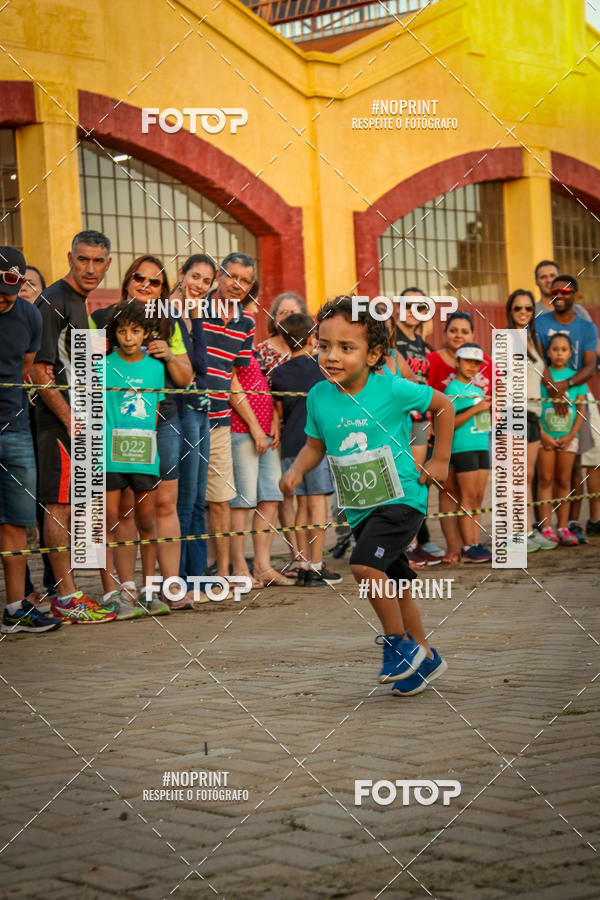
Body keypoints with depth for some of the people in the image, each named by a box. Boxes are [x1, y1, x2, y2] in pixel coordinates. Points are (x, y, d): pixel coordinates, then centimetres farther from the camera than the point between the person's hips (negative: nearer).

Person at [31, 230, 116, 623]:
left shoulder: (78, 303, 18)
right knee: (60, 505, -7)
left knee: (67, 506, 12)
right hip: (58, 421, -10)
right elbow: (39, 370, -17)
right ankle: (67, 598, -5)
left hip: (76, 420, 10)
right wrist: (72, 421, -18)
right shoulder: (53, 302, -11)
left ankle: (67, 591, 17)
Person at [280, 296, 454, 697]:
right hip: (360, 509, 6)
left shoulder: (392, 389, -16)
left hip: (402, 499, -6)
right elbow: (316, 444, 12)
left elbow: (443, 405, 0)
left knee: (365, 564, -24)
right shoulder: (319, 397, -4)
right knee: (394, 584, 15)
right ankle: (425, 656, 32)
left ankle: (399, 642, -5)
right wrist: (297, 469, -8)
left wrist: (440, 461, 0)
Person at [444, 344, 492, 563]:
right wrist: (476, 408, -17)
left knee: (478, 497, 7)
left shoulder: (477, 389, 19)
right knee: (468, 497, -9)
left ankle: (476, 544, 9)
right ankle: (468, 548, -8)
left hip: (482, 446, 8)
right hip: (463, 447, -8)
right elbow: (449, 423, -15)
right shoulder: (453, 389, -6)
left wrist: (492, 408, 5)